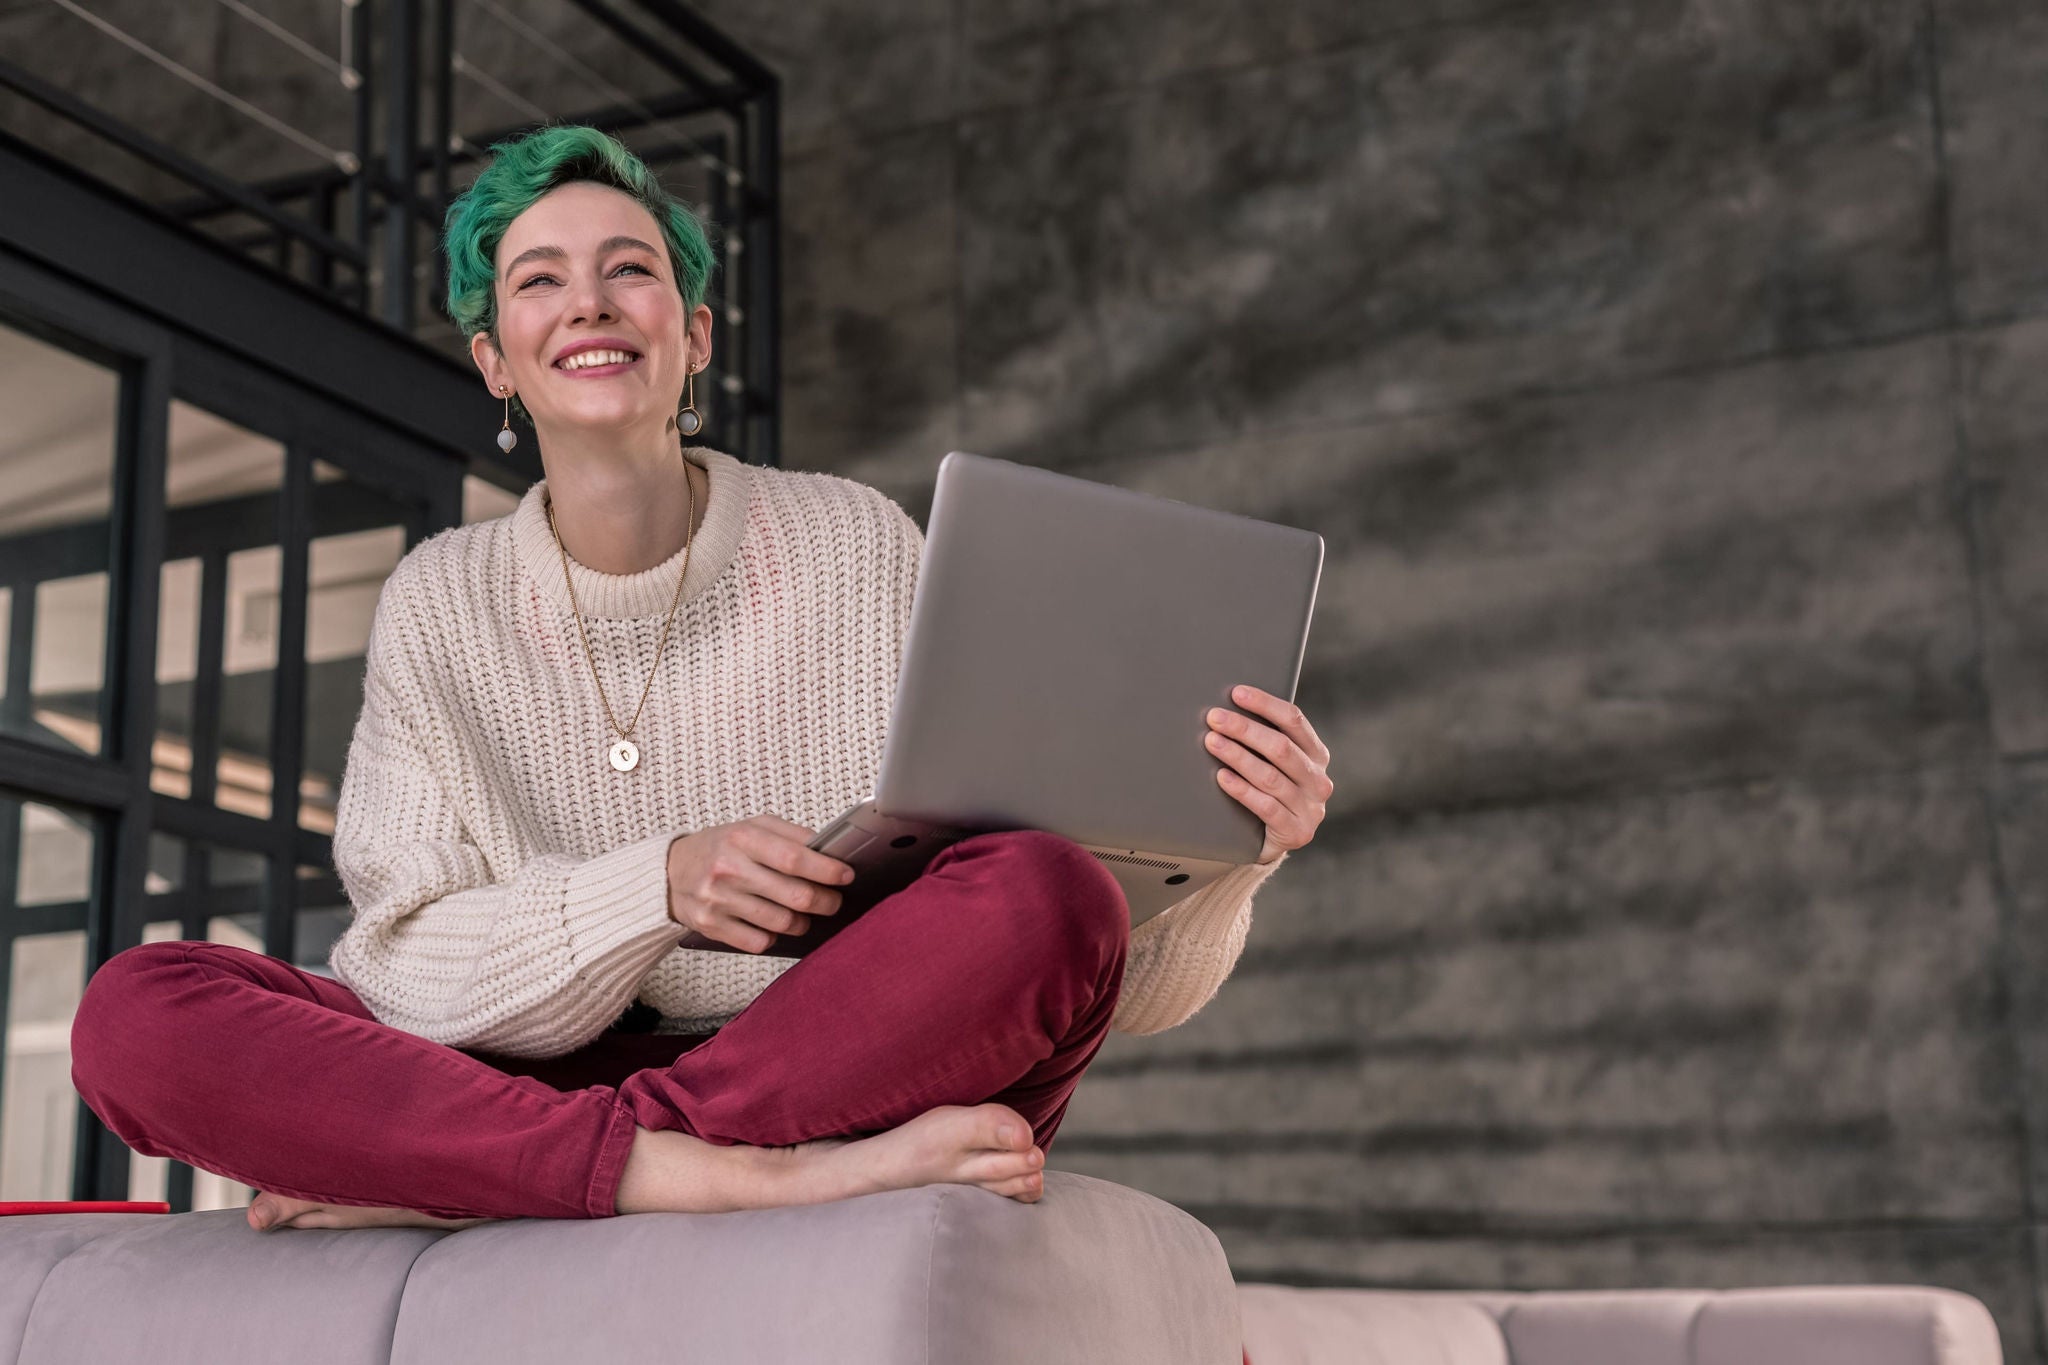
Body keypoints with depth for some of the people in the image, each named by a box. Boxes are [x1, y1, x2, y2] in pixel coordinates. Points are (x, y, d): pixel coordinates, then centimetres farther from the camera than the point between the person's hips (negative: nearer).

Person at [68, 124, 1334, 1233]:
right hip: (522, 1081, 1)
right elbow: (413, 969, -5)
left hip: (849, 1078, -1)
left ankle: (440, 1182, -22)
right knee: (136, 1006, -20)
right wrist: (661, 886, -22)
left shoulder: (861, 553, 2)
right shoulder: (442, 605, 7)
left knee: (1050, 895, -30)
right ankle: (747, 1183, -29)